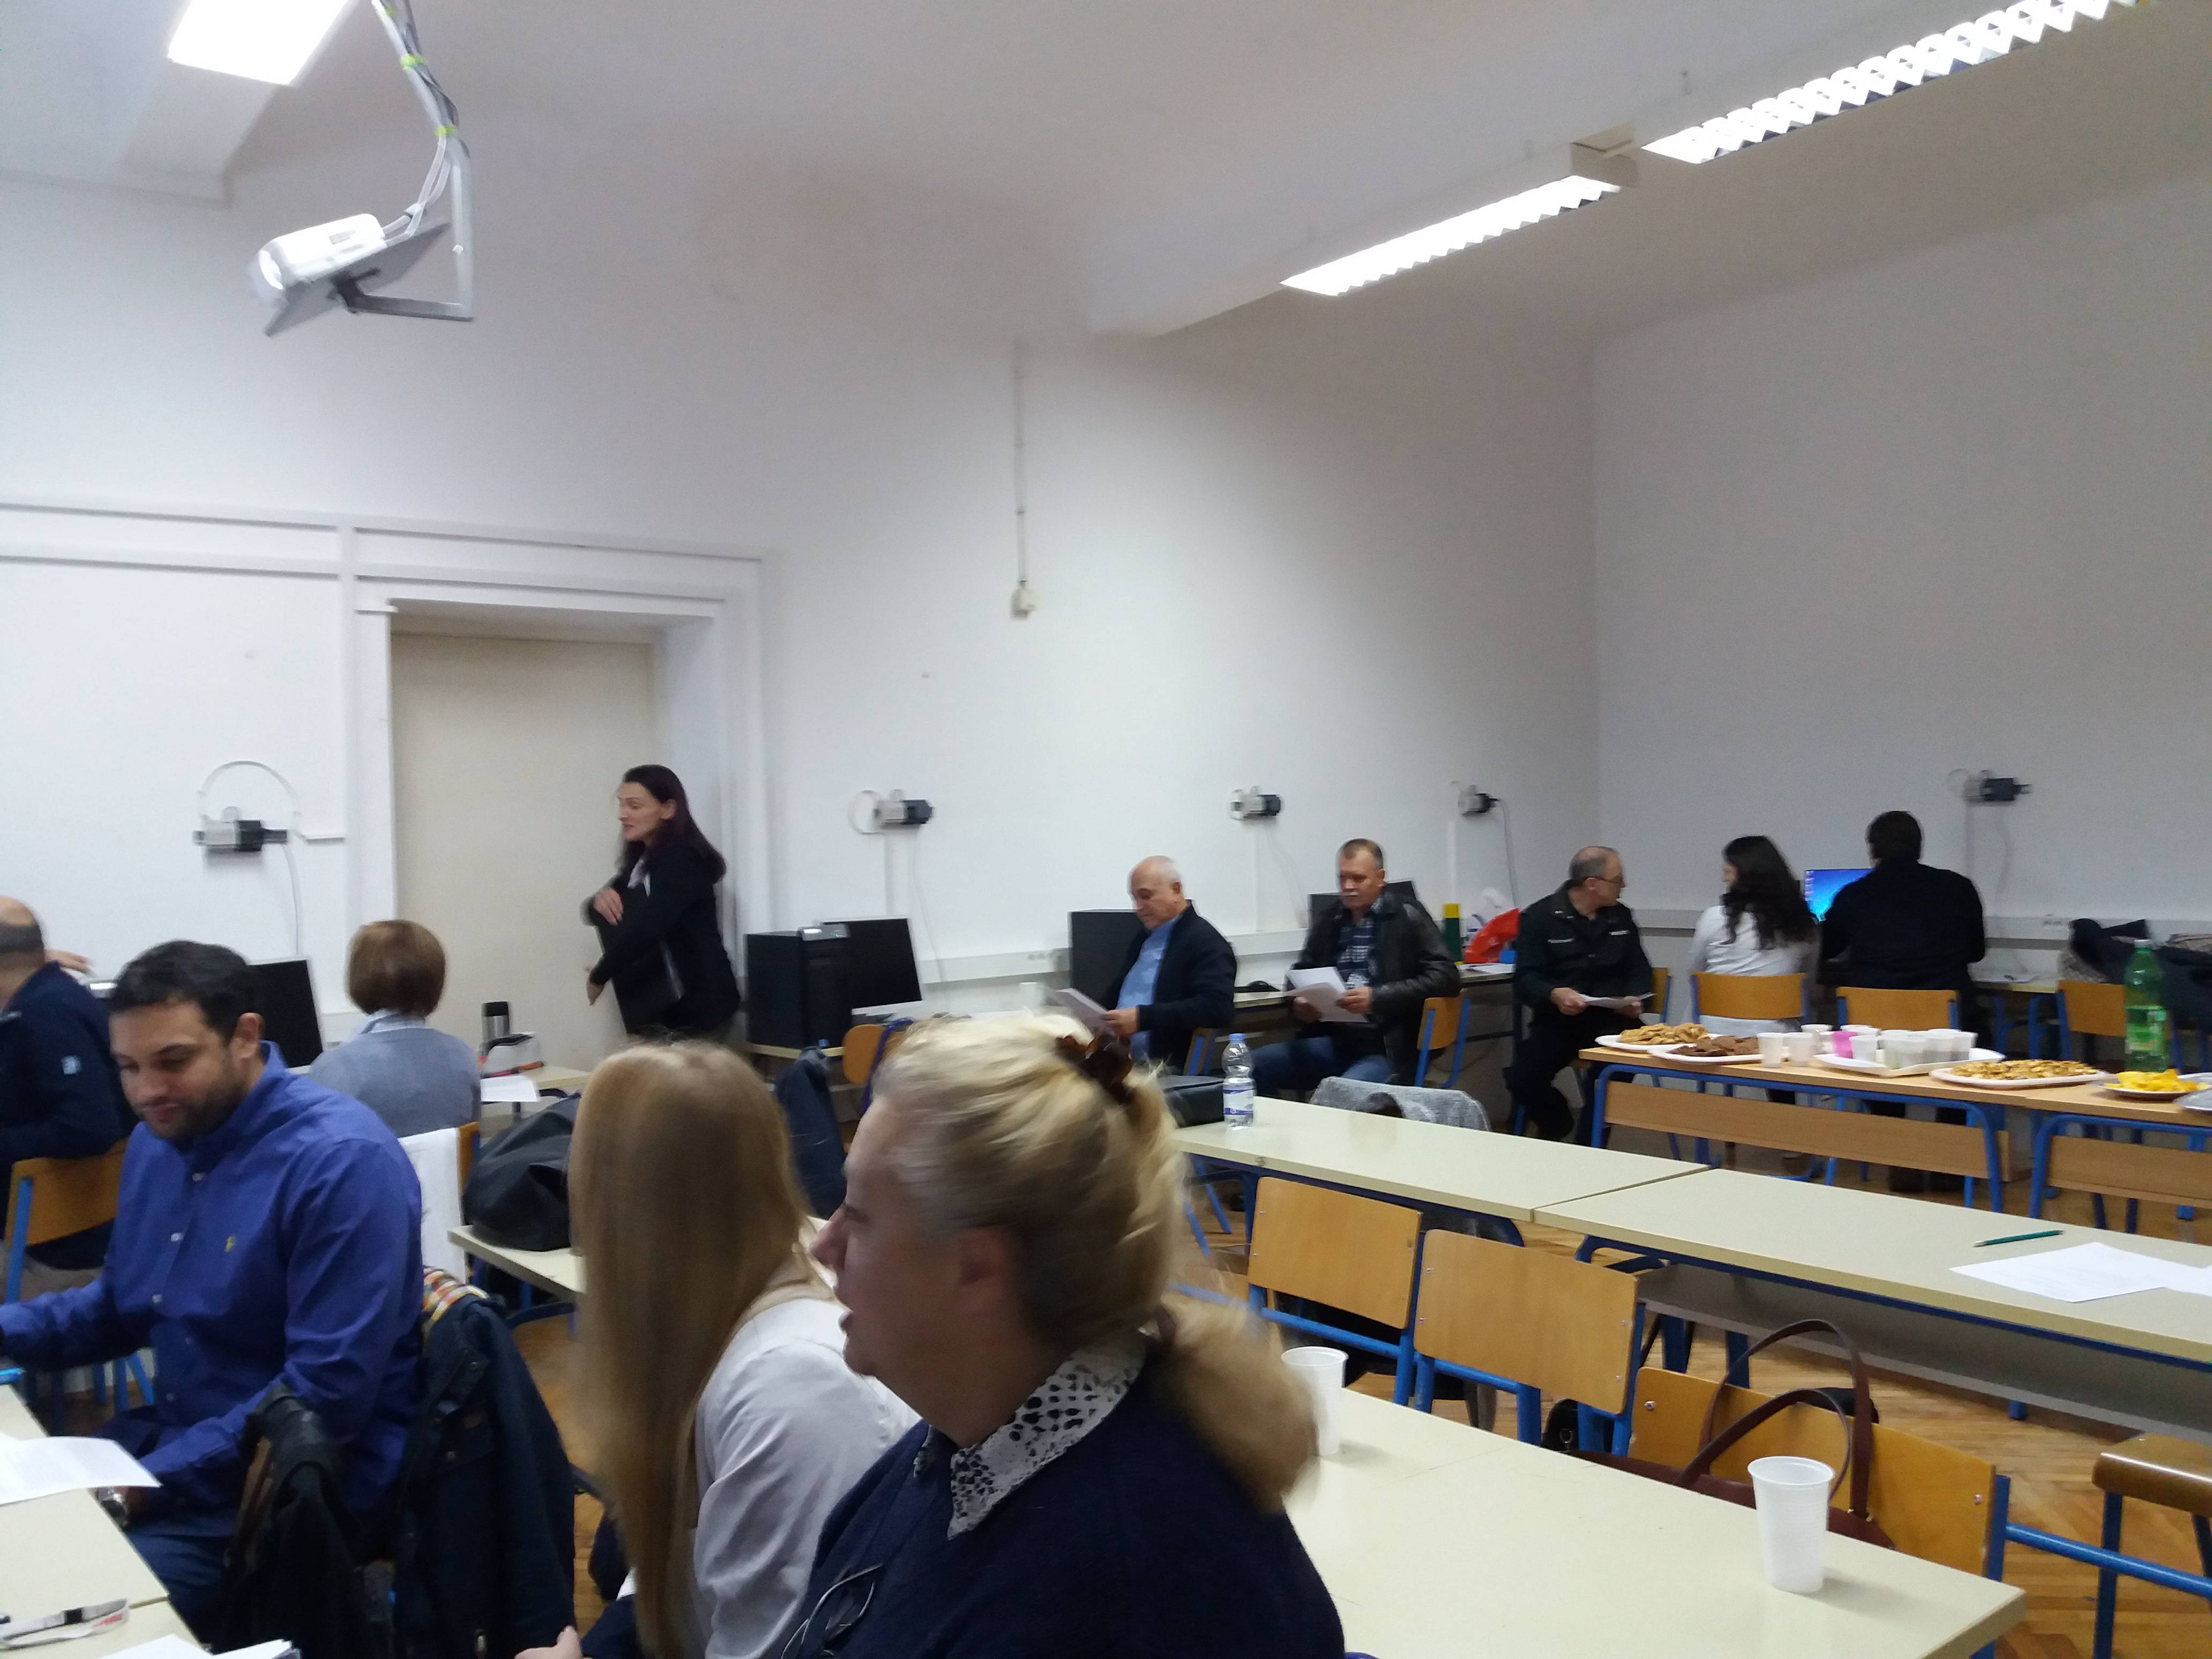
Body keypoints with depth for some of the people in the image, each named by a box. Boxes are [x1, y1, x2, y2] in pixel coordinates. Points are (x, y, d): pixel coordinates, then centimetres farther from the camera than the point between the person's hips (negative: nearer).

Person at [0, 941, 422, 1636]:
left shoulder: (341, 1159, -22)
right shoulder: (158, 1138, 6)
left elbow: (329, 1393, -24)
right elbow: (122, 1305, 19)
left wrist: (154, 1481, -23)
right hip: (178, 1434, 9)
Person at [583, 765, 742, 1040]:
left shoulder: (681, 861, -13)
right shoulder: (640, 861, 16)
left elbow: (645, 929, -23)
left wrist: (599, 977, -11)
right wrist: (599, 901, -5)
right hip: (658, 1008, 9)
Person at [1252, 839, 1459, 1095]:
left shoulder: (1407, 917, 1)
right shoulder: (1328, 920, 15)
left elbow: (1446, 977, -7)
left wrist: (1377, 998, -17)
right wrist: (1298, 1003, 2)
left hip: (1386, 1048, -5)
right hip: (1333, 1040, 5)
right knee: (1250, 1068, -16)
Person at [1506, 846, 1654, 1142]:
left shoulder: (1621, 916, 14)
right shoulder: (1539, 918, -1)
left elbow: (1639, 968, 18)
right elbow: (1525, 979, -7)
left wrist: (1634, 997, -5)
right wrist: (1554, 994, -28)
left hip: (1611, 1018, 2)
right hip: (1557, 1020, -2)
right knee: (1523, 1079, -25)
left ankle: (1589, 1139, -9)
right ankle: (1560, 1125, 10)